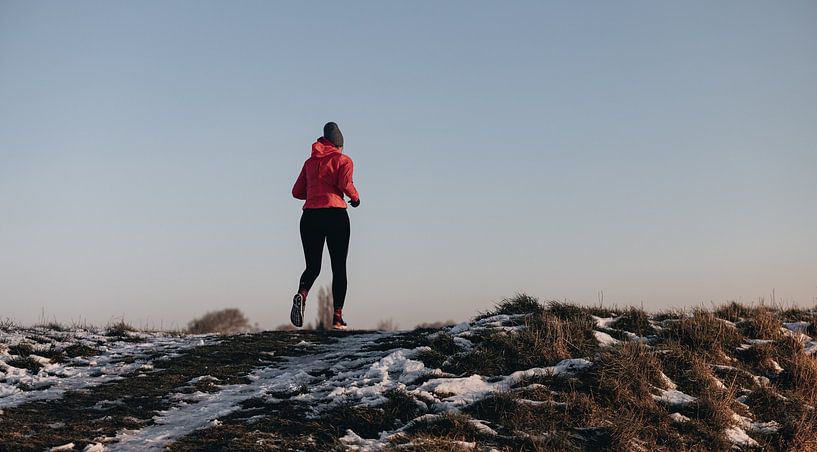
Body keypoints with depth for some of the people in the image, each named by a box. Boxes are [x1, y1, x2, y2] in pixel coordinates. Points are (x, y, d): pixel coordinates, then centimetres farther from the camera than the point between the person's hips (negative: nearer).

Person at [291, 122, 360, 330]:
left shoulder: (310, 162, 17)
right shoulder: (343, 160, 5)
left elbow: (297, 191, 14)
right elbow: (346, 184, -11)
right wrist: (355, 197, 8)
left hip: (310, 216, 3)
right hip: (336, 215, -3)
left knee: (312, 266, 9)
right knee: (339, 268, 6)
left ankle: (302, 294, -23)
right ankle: (337, 317, 1)